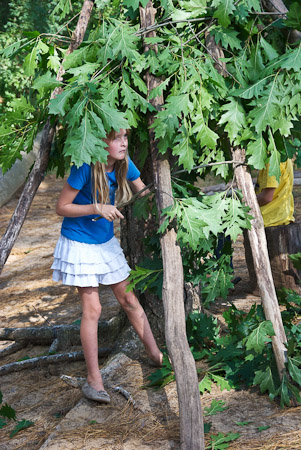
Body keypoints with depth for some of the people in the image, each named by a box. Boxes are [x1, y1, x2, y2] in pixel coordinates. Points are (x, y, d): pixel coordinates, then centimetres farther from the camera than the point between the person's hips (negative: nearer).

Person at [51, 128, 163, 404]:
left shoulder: (124, 164, -6)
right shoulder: (85, 168, -24)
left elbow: (145, 195, 6)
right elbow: (62, 207, -18)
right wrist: (97, 208, -29)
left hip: (106, 242, 6)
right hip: (79, 244, -6)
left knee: (129, 300, 13)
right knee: (92, 309, -6)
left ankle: (155, 354, 28)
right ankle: (93, 380, 4)